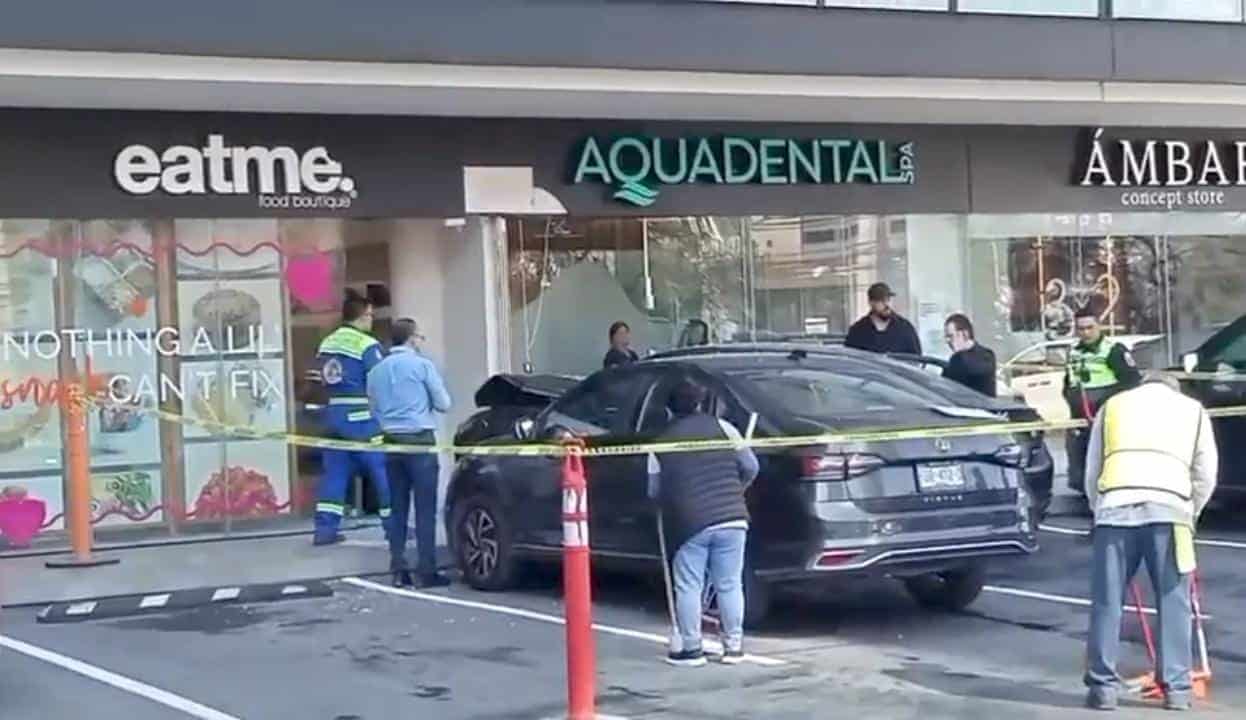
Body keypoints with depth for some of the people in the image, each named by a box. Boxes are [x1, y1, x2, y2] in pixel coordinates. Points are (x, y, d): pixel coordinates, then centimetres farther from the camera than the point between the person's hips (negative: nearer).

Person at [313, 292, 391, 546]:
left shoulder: (326, 344, 11)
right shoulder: (367, 345, -12)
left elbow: (325, 380, 12)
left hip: (334, 414, 7)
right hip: (361, 417, -7)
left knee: (335, 472, 8)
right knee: (382, 469, 3)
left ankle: (325, 529, 4)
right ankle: (393, 525, 9)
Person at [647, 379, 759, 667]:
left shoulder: (662, 443, 7)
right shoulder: (721, 427, 6)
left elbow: (654, 491, 9)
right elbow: (750, 467, 8)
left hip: (688, 524, -1)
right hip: (731, 518, 1)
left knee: (688, 587, 8)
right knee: (729, 584, 10)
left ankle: (691, 648, 11)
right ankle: (733, 645, 14)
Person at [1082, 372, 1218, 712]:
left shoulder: (1113, 405, 27)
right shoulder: (1193, 409, 25)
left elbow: (1092, 472, 22)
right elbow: (1206, 475, 17)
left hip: (1116, 505, 1)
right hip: (1170, 506, 0)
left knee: (1107, 601, 5)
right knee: (1173, 601, 7)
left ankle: (1103, 687, 6)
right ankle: (1176, 689, 8)